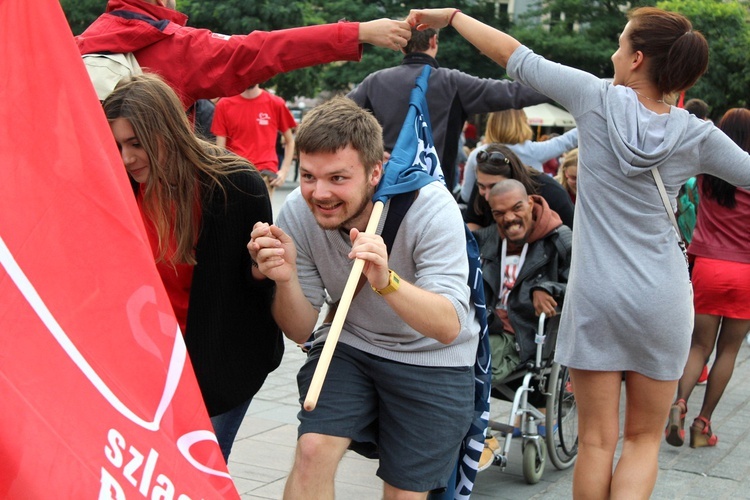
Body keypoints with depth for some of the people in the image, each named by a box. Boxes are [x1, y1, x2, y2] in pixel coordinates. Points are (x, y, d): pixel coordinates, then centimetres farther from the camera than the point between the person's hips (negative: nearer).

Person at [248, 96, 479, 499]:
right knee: (312, 450, -20)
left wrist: (386, 281, -52)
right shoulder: (298, 211, -17)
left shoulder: (430, 207, -27)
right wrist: (286, 279, -31)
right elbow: (300, 331, -10)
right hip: (349, 345, 2)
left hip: (432, 360, -2)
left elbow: (448, 327, -34)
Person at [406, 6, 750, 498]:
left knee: (596, 440, 9)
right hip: (663, 301, 1)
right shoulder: (697, 135, -5)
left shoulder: (598, 99, -8)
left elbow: (515, 56, -2)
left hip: (596, 296, -1)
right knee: (644, 438, 14)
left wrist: (450, 15, 9)